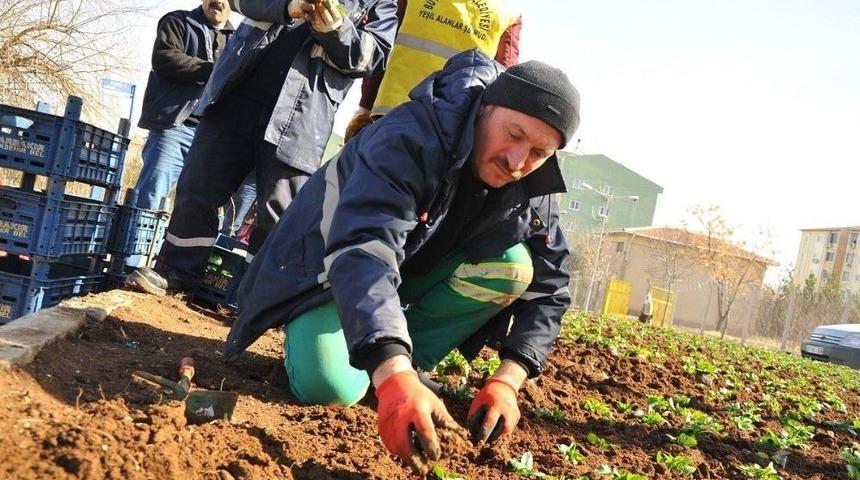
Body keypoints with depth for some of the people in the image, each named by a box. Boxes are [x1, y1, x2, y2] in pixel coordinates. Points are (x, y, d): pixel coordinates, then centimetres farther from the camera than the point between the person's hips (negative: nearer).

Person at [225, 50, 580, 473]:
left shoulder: (531, 191, -14)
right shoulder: (409, 139, -34)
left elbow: (548, 288, -12)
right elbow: (362, 252, -48)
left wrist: (506, 381, -28)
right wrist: (393, 377, -60)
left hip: (415, 272, 5)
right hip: (329, 268, -5)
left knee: (511, 265, -21)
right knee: (328, 387, -29)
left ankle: (404, 363, -7)